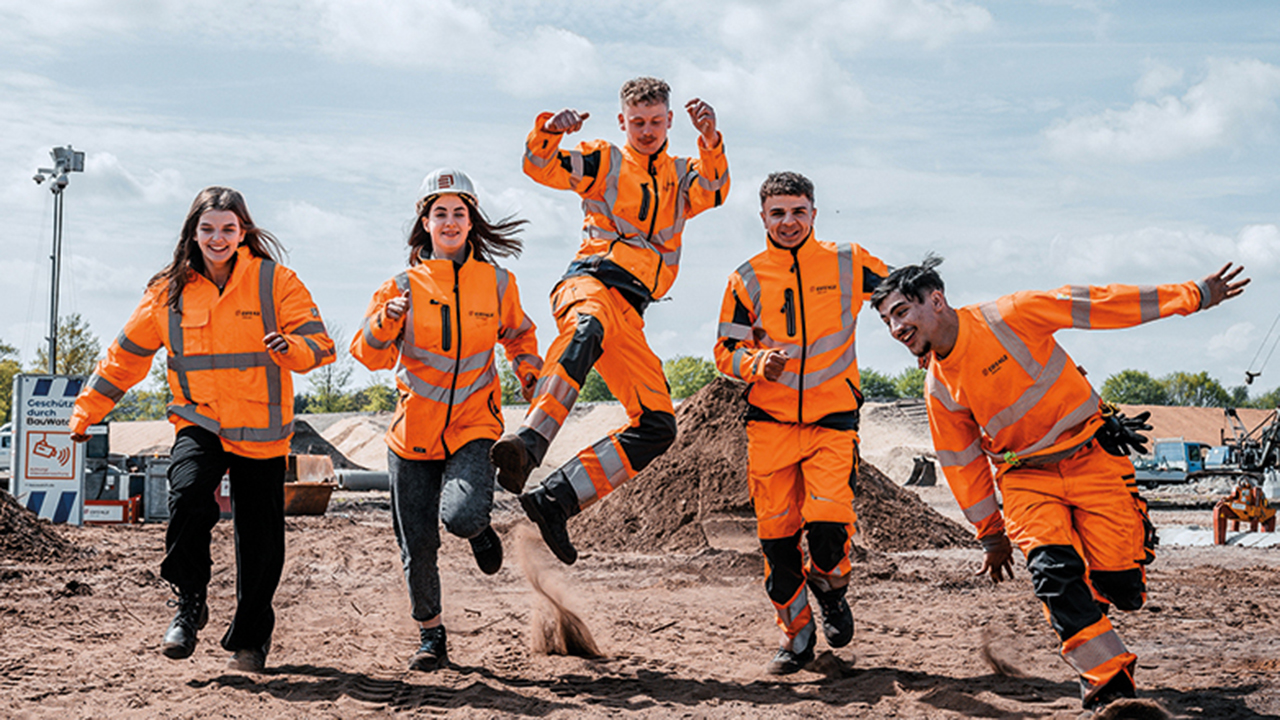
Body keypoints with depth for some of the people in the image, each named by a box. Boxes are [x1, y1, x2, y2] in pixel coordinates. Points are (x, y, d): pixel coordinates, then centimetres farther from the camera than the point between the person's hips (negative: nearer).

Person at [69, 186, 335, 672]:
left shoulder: (276, 282, -4)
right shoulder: (169, 292, 2)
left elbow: (319, 344, -9)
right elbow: (126, 355, 11)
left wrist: (291, 348, -32)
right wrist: (86, 411, 13)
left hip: (260, 432, -1)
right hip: (199, 423, 1)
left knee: (260, 542, 3)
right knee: (188, 492, -29)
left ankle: (250, 637, 26)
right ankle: (190, 603, -9)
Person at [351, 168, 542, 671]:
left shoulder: (496, 282, 3)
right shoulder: (404, 286, -1)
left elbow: (518, 335, 22)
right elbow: (369, 355, -9)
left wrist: (530, 373, 4)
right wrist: (387, 322, -28)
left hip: (474, 426, -1)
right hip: (414, 434, 1)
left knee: (461, 514, -27)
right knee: (417, 547, 5)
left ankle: (479, 529, 11)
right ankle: (431, 638, 25)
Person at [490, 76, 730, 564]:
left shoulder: (682, 176, 23)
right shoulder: (605, 163, 15)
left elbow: (712, 192, 0)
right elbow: (539, 167, 0)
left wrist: (710, 139, -19)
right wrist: (550, 130, -22)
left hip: (630, 312, 5)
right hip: (591, 284, -5)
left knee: (658, 427, -5)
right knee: (588, 330, -42)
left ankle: (555, 500, -5)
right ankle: (528, 442, -61)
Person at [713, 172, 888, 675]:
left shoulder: (847, 264, 1)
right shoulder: (747, 279, 2)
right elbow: (727, 351, 4)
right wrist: (759, 364, -17)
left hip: (833, 418, -1)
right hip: (770, 423, 1)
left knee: (828, 525, -17)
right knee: (777, 534, 2)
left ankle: (829, 586, 17)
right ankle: (796, 633, 22)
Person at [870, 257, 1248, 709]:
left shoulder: (1007, 318, -14)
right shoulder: (939, 391, -1)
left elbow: (1098, 304, -12)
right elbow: (963, 465, 11)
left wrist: (1194, 295, -9)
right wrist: (992, 537, 16)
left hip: (1092, 456, -2)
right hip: (1027, 479, 3)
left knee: (1121, 591, -7)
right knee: (1055, 574, -23)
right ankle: (1111, 686, -15)